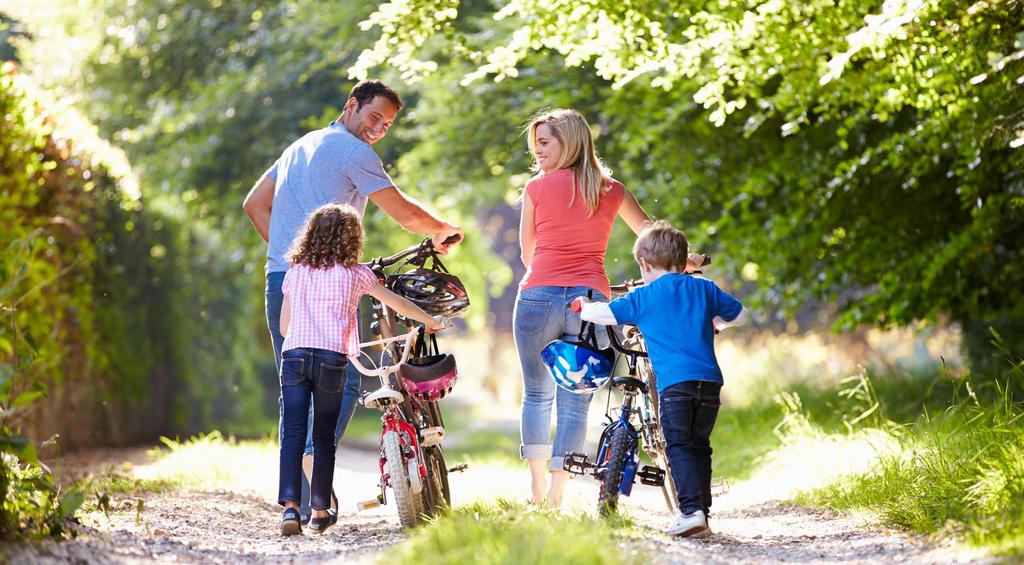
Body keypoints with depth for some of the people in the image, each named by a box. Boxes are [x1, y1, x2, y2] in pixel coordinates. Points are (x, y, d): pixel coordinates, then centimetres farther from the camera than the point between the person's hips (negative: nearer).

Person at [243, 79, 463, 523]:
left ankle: (296, 503, 7)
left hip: (279, 281, 8)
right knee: (343, 381, -6)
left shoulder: (300, 146, 23)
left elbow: (254, 204, 27)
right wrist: (445, 232, 11)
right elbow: (405, 213, -7)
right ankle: (314, 458, -28)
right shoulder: (353, 152, -4)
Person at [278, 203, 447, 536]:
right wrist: (432, 322, 36)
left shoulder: (295, 272, 17)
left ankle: (290, 506, -17)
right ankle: (320, 512, 14)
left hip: (293, 355, 2)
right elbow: (397, 303, 20)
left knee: (292, 434, -2)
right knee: (324, 436, 9)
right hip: (331, 358, -2)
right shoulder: (355, 273, 10)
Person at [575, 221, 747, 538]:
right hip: (710, 380, 4)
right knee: (699, 446, 14)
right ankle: (702, 513, 13)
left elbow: (604, 313, 5)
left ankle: (691, 510, -17)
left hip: (674, 381, -4)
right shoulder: (705, 289, 18)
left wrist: (581, 307, 26)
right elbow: (740, 315, 28)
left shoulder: (644, 297, 5)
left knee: (679, 447, -3)